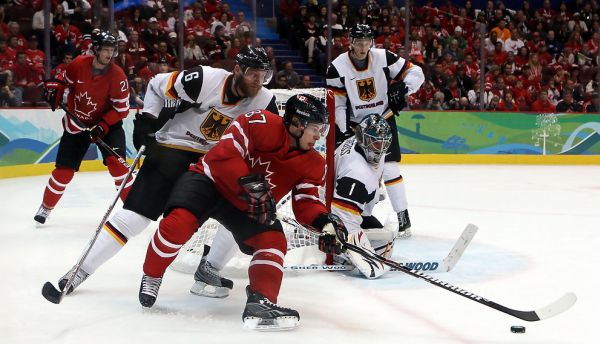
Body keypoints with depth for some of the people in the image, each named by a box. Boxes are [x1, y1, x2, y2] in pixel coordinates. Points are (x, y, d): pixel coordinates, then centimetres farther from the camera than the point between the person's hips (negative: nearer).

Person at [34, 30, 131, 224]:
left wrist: (103, 126, -24)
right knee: (64, 169, 1)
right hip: (76, 123, 2)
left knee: (116, 162, -21)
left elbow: (122, 109, -15)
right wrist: (53, 90, -10)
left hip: (107, 123, -2)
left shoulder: (117, 76, -19)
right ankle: (46, 207, 22)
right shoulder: (78, 65, -13)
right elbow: (64, 81, 9)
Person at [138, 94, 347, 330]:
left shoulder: (313, 164, -4)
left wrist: (324, 221, -28)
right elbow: (225, 153, -29)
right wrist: (251, 185, -38)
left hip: (245, 206, 6)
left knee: (273, 241, -18)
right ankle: (151, 276, -1)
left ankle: (260, 302, -18)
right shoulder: (262, 124, -24)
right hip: (211, 179, -5)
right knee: (179, 222, -27)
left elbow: (305, 202, -7)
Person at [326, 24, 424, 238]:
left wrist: (403, 88, -25)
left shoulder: (384, 58, -14)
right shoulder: (337, 67, -14)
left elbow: (416, 72, -7)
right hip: (352, 124, 1)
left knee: (389, 168, -10)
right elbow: (337, 104, -10)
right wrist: (344, 131, -18)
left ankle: (403, 218, -2)